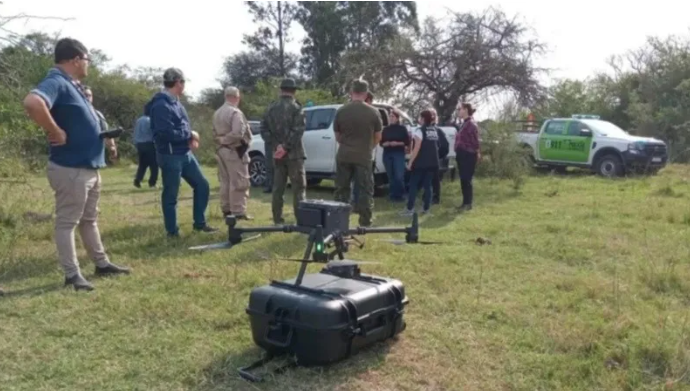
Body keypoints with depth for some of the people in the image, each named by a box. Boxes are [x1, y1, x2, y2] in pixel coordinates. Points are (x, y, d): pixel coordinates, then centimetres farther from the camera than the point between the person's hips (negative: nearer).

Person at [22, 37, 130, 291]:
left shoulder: (72, 85, 13)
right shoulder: (56, 83, -18)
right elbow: (32, 103, -39)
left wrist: (101, 136, 11)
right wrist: (56, 133, -28)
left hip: (90, 166, 10)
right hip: (71, 168, -10)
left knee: (89, 219, 18)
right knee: (67, 222, 1)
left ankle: (102, 264, 30)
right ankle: (72, 274, 10)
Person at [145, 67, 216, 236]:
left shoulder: (175, 102, 13)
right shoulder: (161, 105, -17)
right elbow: (167, 133, -26)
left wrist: (190, 138, -1)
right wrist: (190, 135, -12)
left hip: (185, 153, 9)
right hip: (170, 156, -9)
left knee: (202, 185, 12)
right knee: (171, 195, 2)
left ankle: (199, 223, 24)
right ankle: (172, 232, 14)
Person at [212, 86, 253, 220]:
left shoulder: (217, 113, 13)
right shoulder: (235, 112, -16)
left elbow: (215, 133, 15)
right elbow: (237, 134, -24)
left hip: (221, 150, 9)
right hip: (234, 151, -9)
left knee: (225, 182, 14)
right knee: (238, 182, -5)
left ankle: (226, 210, 20)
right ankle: (238, 212, -4)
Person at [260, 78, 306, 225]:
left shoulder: (271, 108, 9)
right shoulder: (296, 108, -8)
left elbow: (264, 130, 5)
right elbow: (298, 131, -18)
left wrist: (276, 144, -2)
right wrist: (286, 147, -15)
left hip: (277, 153, 5)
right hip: (293, 153, -5)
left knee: (278, 187, 11)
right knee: (298, 187, 0)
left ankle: (277, 219, 13)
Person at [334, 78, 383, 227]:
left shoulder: (341, 111, -1)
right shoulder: (373, 112, -5)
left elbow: (337, 136, 11)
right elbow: (377, 137, 7)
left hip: (343, 156, 2)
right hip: (363, 157, -2)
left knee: (341, 189, 12)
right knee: (366, 190, 7)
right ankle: (365, 222, 7)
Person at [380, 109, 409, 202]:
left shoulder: (402, 128, 3)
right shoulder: (386, 129, 12)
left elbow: (407, 142, 1)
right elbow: (381, 143, 11)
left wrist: (397, 143, -14)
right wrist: (388, 143, -10)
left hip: (399, 154, -3)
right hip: (387, 154, 4)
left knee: (399, 176, -11)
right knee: (391, 176, 4)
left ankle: (400, 195, 2)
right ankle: (393, 195, 12)